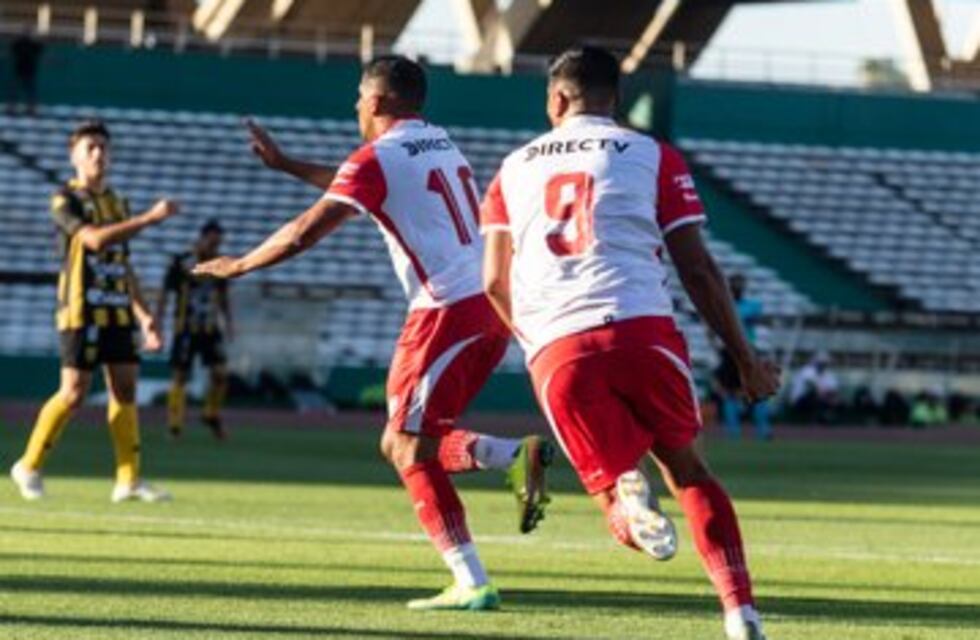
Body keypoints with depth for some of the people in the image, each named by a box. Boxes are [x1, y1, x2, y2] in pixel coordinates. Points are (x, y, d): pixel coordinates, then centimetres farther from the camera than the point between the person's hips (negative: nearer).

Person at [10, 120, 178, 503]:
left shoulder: (117, 203, 17)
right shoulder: (65, 201, -4)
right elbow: (94, 239, -22)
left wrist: (145, 315, 15)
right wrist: (150, 218, -24)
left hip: (119, 310, 7)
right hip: (81, 309, -7)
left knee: (125, 388, 1)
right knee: (74, 392, -9)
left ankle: (129, 480, 0)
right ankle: (29, 467, 5)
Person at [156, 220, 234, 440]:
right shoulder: (181, 263, -7)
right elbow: (164, 295, -3)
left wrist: (229, 322, 11)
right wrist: (158, 323, -6)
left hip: (210, 329, 4)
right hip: (185, 329, -4)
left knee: (220, 373, -7)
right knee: (180, 375, -3)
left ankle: (212, 415, 14)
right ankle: (175, 425, 6)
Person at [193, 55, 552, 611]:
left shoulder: (379, 158, -6)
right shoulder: (442, 145, 21)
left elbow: (304, 233, -8)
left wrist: (239, 266, 6)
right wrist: (284, 163, 45)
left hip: (448, 311, -8)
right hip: (493, 305, 8)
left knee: (410, 448, -3)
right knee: (406, 442, 15)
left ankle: (472, 583, -12)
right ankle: (517, 455, -8)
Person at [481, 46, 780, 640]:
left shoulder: (515, 168, 21)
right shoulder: (652, 156, 12)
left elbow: (495, 283, 22)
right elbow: (698, 268, 8)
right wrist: (745, 356, 15)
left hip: (556, 350, 1)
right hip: (642, 328, -1)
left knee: (613, 483, 10)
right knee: (685, 467, 17)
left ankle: (626, 494, -29)